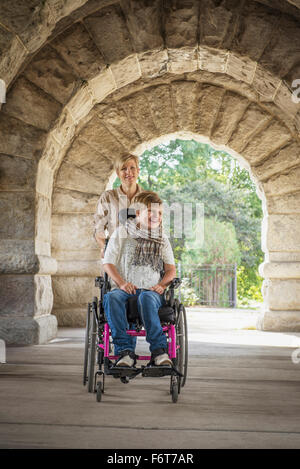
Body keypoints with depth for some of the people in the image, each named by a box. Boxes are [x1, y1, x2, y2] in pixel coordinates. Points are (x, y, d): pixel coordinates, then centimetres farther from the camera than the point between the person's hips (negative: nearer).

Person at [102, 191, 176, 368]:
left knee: (146, 297, -38)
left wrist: (162, 284, -6)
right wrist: (121, 283, -11)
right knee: (112, 297, -37)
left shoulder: (162, 239, 21)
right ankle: (125, 350, -38)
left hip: (151, 290, 0)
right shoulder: (122, 232, 12)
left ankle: (159, 349, -40)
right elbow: (108, 263, 7)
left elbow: (171, 269, 16)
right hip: (125, 289, 0)